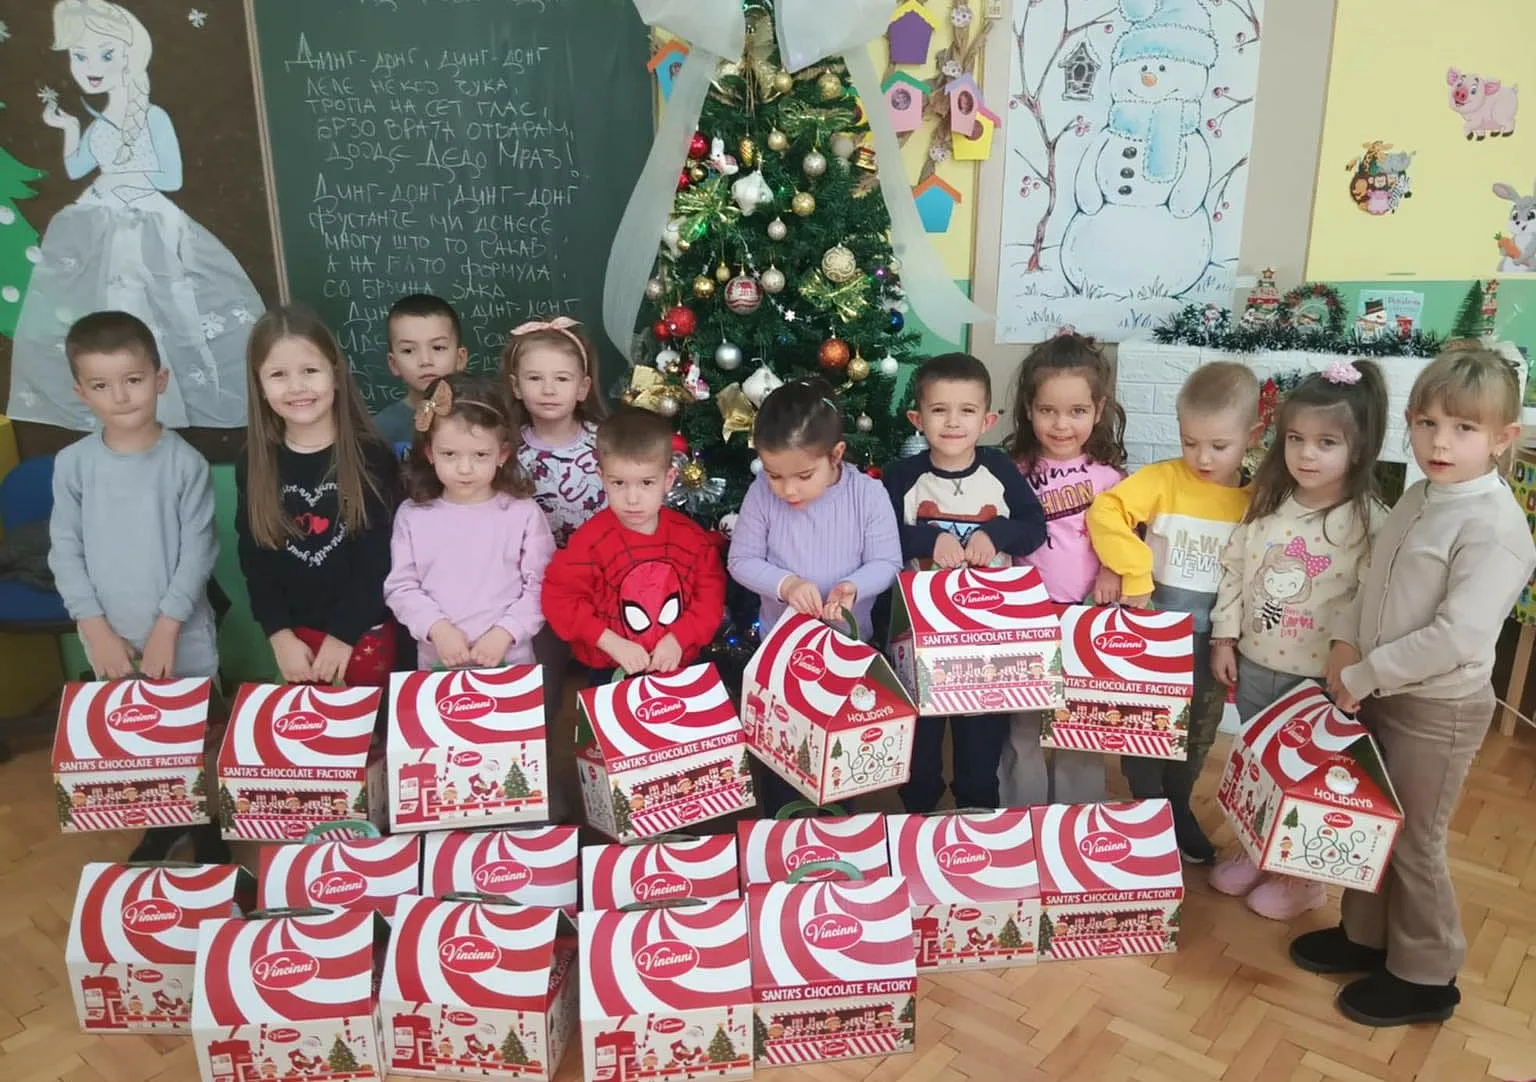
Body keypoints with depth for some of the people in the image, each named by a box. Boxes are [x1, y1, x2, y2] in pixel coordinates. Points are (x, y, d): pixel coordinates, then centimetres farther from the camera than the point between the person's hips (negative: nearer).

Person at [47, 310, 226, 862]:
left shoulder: (185, 463, -11)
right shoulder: (72, 464, -4)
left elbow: (198, 551, -10)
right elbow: (65, 552, -1)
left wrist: (165, 628, -14)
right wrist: (97, 629, -9)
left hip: (182, 640, -2)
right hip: (112, 643, 3)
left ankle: (209, 839, 29)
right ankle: (162, 827, 39)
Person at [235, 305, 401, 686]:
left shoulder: (371, 457, -10)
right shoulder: (253, 466, -2)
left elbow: (378, 558, -11)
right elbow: (254, 561, 1)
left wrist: (344, 634, -12)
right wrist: (280, 635, -7)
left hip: (364, 632, -2)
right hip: (295, 634, 2)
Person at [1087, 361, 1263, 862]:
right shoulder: (1162, 479, -14)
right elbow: (1103, 511, -25)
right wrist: (1135, 574, -27)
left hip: (1211, 641, 3)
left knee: (1197, 735, 20)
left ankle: (1178, 811, 42)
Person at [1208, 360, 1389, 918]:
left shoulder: (1369, 522, -16)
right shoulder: (1267, 504, -2)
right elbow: (1233, 569, 4)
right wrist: (1224, 638, 2)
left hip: (1318, 676, -4)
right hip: (1254, 663, 5)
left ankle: (1303, 875, 31)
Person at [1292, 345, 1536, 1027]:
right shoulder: (1419, 496, 3)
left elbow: (1457, 638, -29)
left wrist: (1360, 677, -21)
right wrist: (1346, 642, -3)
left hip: (1438, 710, -8)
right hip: (1382, 693, 8)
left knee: (1413, 842, 8)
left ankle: (1424, 978, 28)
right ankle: (1366, 935, 40)